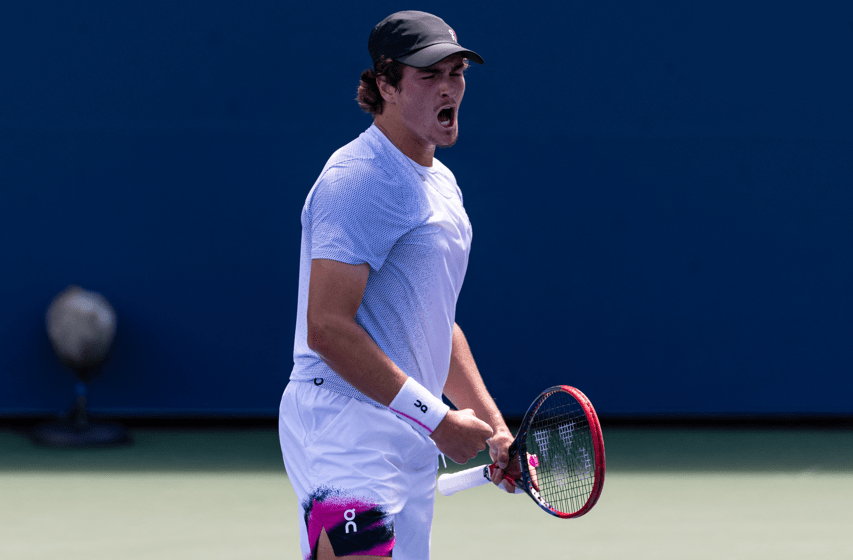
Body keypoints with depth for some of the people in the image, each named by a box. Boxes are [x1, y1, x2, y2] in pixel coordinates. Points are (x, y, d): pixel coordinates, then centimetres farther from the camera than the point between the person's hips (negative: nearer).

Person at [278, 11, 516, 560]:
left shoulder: (441, 184, 19)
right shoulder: (359, 180, -13)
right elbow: (327, 329, -21)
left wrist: (492, 425, 17)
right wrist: (438, 419, -19)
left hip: (410, 447, 9)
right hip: (345, 428, -9)